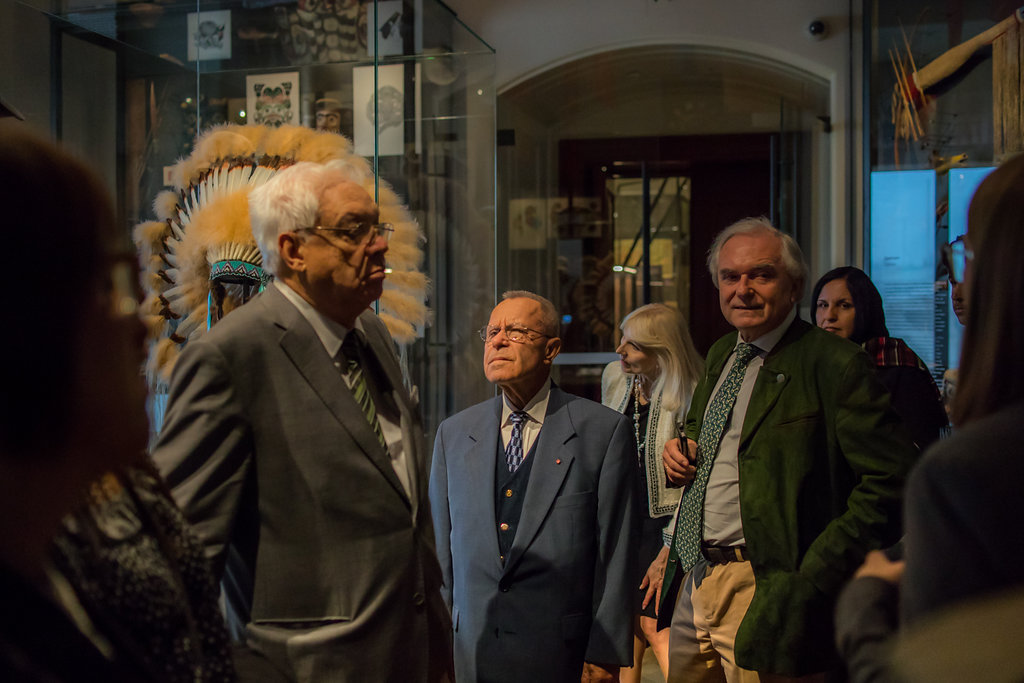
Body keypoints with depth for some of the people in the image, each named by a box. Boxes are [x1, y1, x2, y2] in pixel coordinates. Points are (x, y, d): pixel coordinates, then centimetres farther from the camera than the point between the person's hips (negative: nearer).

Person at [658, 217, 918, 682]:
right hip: (692, 585, 8)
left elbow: (894, 478, -19)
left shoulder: (833, 365, -13)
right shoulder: (720, 355, 13)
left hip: (766, 593, -7)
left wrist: (817, 574, -21)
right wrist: (680, 449, 5)